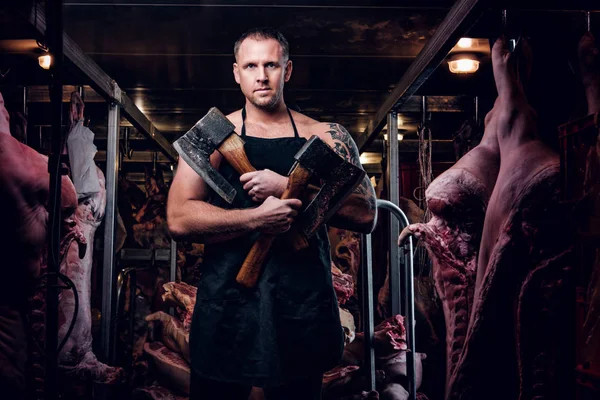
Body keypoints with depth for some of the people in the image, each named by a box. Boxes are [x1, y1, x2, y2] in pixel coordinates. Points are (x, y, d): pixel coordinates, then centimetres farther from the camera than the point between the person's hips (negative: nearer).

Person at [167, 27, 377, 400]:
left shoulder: (326, 136, 4)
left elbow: (366, 215, -4)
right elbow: (179, 219, -6)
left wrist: (288, 187, -13)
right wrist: (257, 219, -18)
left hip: (303, 308, 1)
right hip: (226, 308, 0)